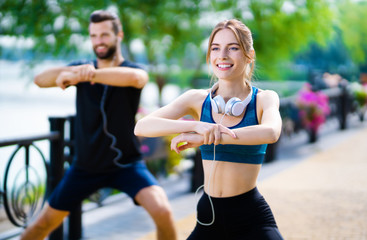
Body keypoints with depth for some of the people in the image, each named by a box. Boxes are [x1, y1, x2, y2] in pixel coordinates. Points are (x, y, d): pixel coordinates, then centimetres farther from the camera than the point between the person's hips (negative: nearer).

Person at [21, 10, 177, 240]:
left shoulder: (133, 69, -8)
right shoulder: (82, 68, 1)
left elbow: (134, 77, -35)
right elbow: (40, 80, -15)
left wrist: (85, 75, -41)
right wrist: (75, 70, -34)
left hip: (126, 163, -3)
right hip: (85, 166, 3)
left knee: (162, 211, -23)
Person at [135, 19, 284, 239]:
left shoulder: (264, 99, -2)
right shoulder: (197, 99, 2)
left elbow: (270, 133, -26)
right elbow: (142, 127, -11)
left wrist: (203, 137, -29)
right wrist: (196, 125, -27)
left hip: (252, 219, -2)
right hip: (209, 215, 3)